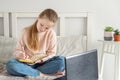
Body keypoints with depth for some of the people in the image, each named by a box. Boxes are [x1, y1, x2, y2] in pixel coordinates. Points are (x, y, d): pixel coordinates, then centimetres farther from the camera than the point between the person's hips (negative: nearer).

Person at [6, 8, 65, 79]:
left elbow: (51, 53, 0)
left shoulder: (51, 34, -2)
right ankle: (42, 74, -30)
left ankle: (29, 71, -25)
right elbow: (17, 50, 1)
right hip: (28, 62, 0)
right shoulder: (26, 31, -2)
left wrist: (41, 60, -19)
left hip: (43, 62, 0)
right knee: (10, 65, -30)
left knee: (62, 60, -29)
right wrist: (21, 55, -22)